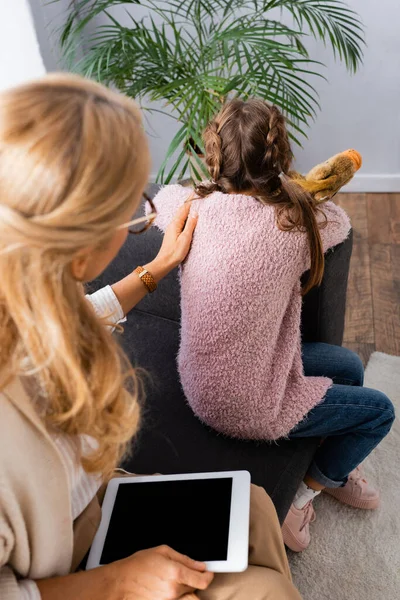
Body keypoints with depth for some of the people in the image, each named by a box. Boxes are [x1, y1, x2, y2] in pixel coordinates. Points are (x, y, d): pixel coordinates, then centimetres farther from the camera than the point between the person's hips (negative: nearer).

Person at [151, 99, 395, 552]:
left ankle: (336, 473, 47)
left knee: (348, 366, 23)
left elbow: (160, 198, 14)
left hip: (199, 383, 6)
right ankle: (301, 496, 29)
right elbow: (339, 220, 2)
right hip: (246, 408, -6)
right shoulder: (292, 222, -23)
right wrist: (288, 189, 14)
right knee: (379, 411, 15)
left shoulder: (193, 207, -12)